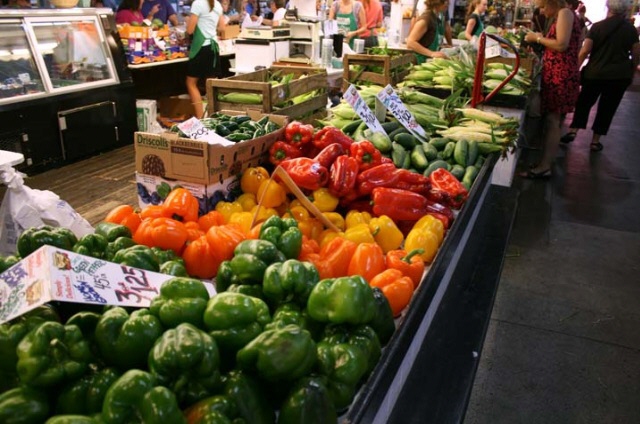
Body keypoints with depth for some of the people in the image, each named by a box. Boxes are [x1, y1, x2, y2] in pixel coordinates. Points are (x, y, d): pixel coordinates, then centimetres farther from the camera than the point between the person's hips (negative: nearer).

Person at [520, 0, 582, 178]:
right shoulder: (559, 17, 20)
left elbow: (562, 45, -18)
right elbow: (555, 45, 17)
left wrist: (538, 38, -7)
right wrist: (539, 39, 10)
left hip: (561, 76, -10)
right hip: (556, 75, 10)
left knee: (552, 121, -10)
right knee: (552, 120, 9)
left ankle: (545, 167, -9)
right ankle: (545, 164, 14)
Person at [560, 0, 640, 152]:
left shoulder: (597, 27, -6)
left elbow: (585, 51, -12)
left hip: (594, 73, -1)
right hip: (620, 76, 1)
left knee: (584, 102, 16)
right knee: (608, 108, 10)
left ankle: (573, 131, 7)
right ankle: (595, 140, 13)